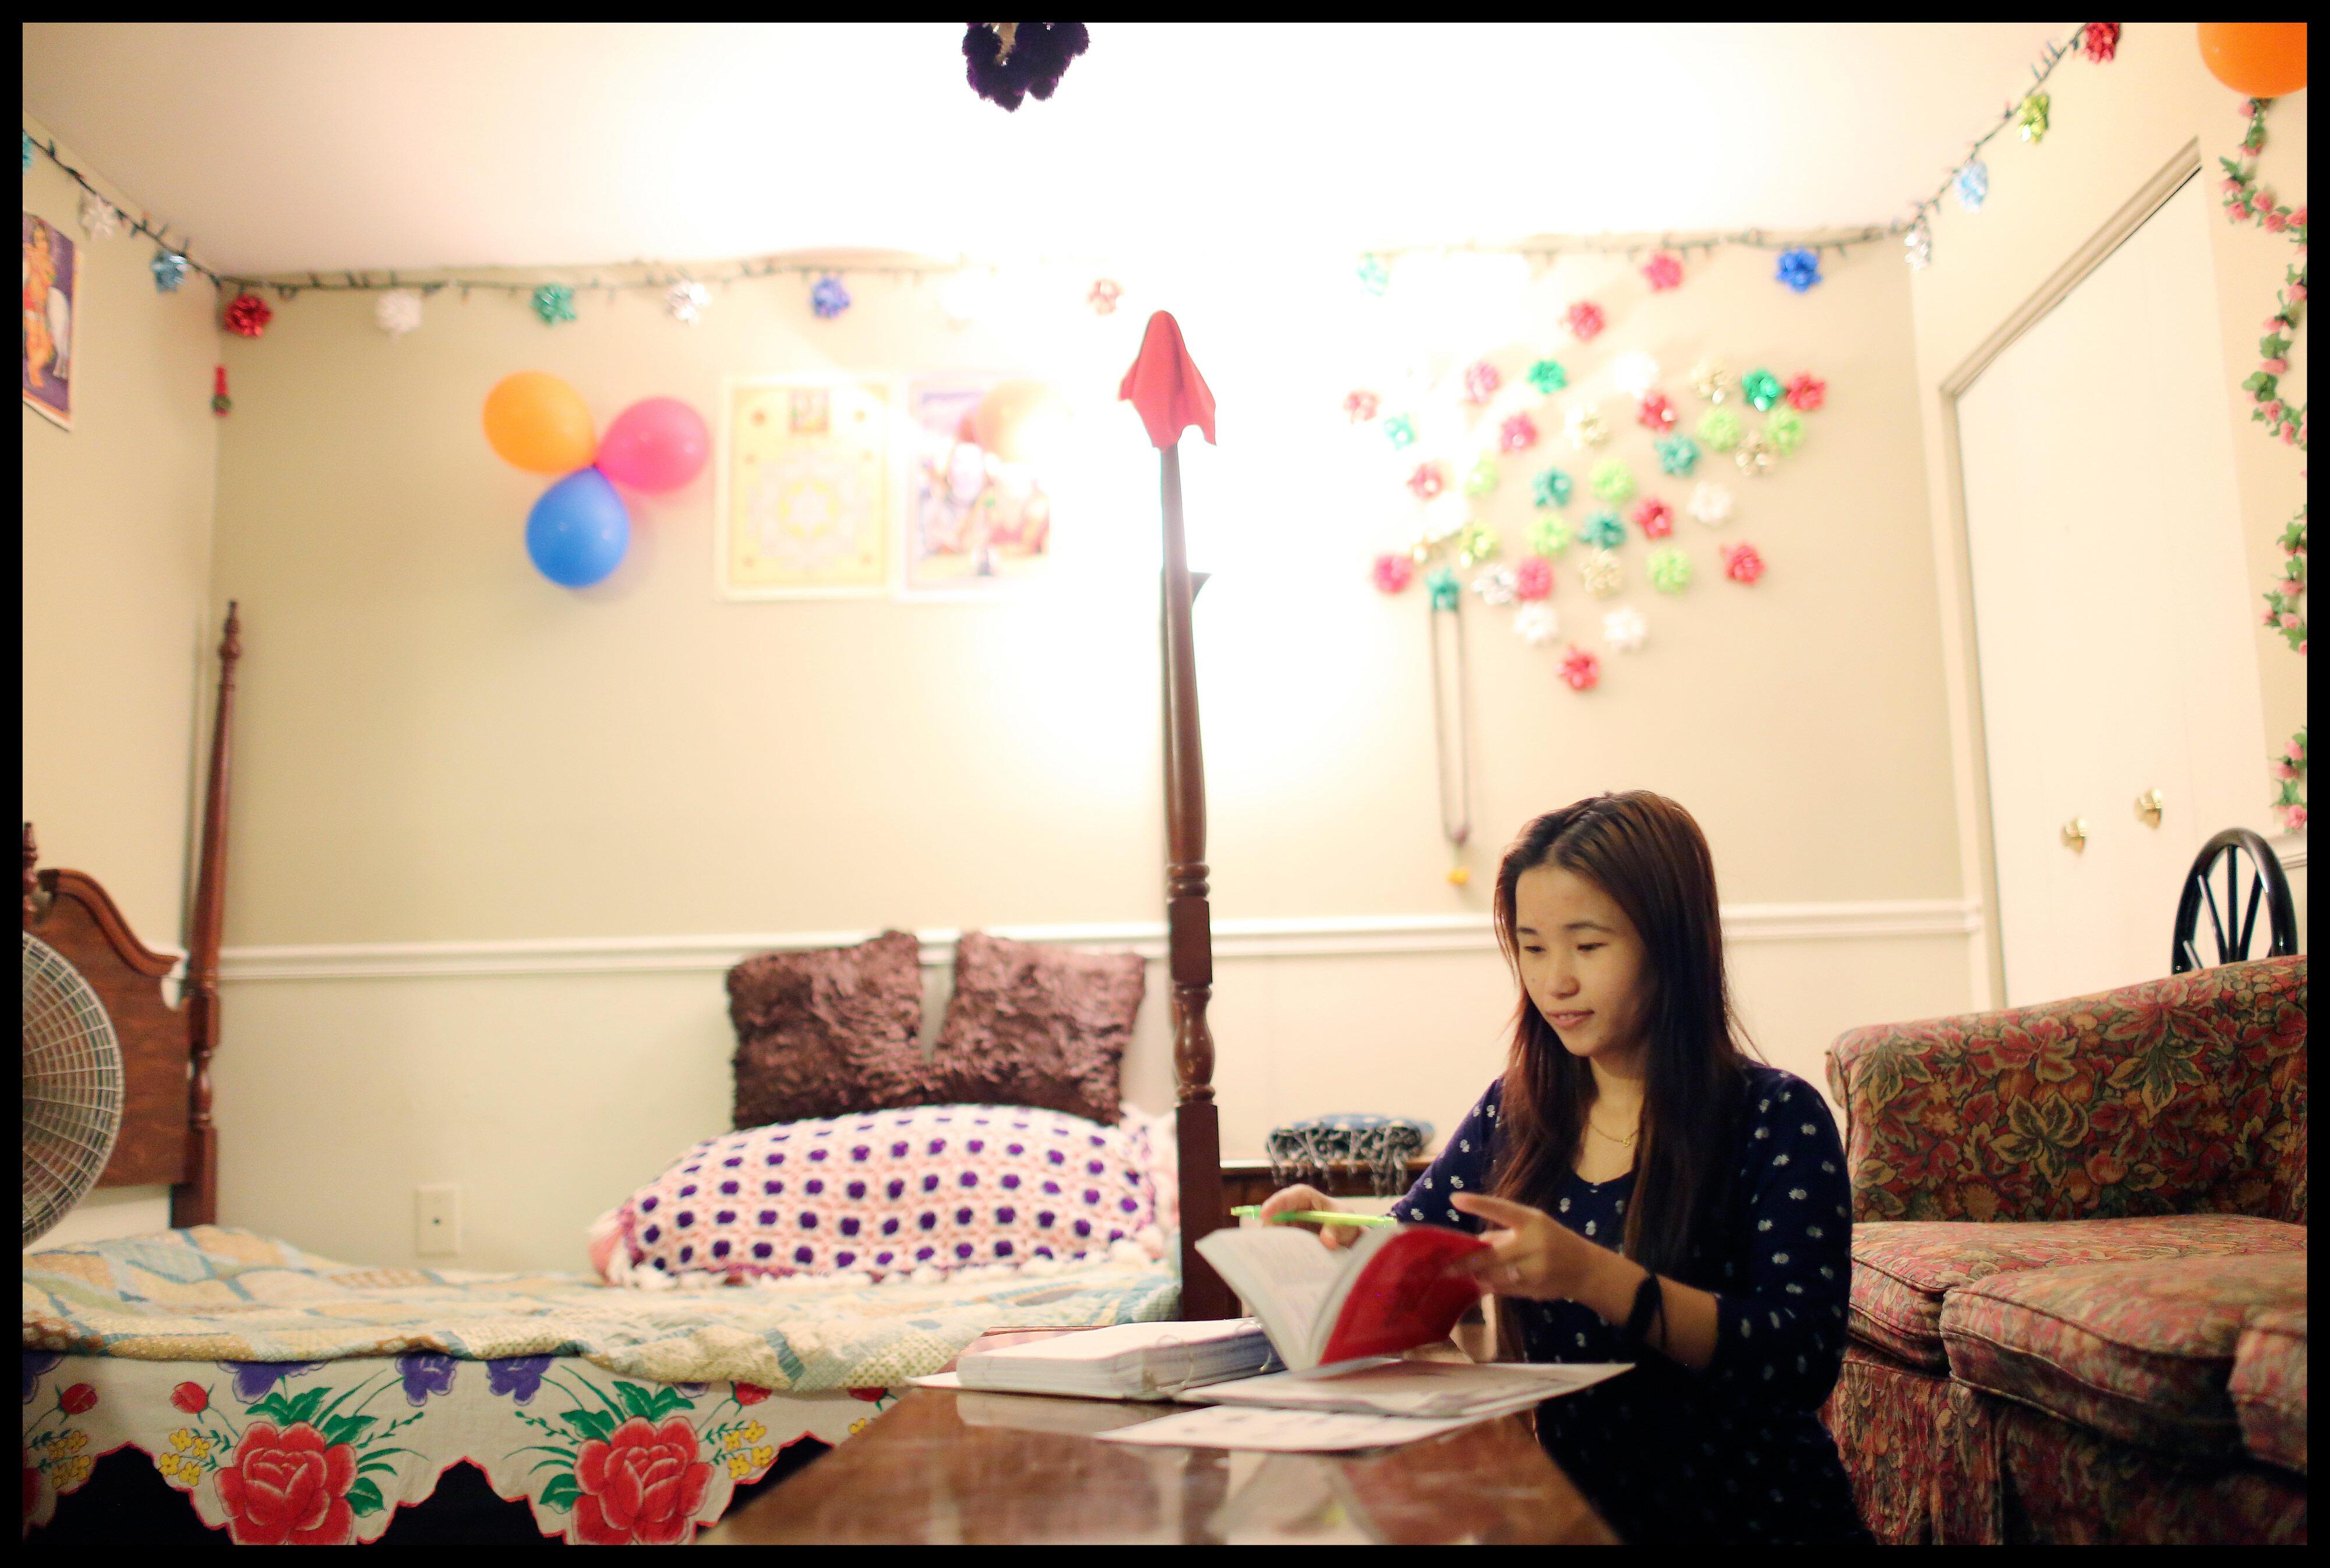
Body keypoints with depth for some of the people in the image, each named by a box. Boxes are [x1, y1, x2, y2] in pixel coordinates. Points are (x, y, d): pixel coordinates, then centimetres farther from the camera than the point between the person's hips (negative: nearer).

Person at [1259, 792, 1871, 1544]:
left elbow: (1804, 1362, -17)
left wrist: (1595, 1277, -30)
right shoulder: (1514, 1113, 6)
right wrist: (1339, 1234, -10)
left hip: (1753, 1517, -4)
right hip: (1580, 1509, 4)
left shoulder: (1778, 1117, -7)